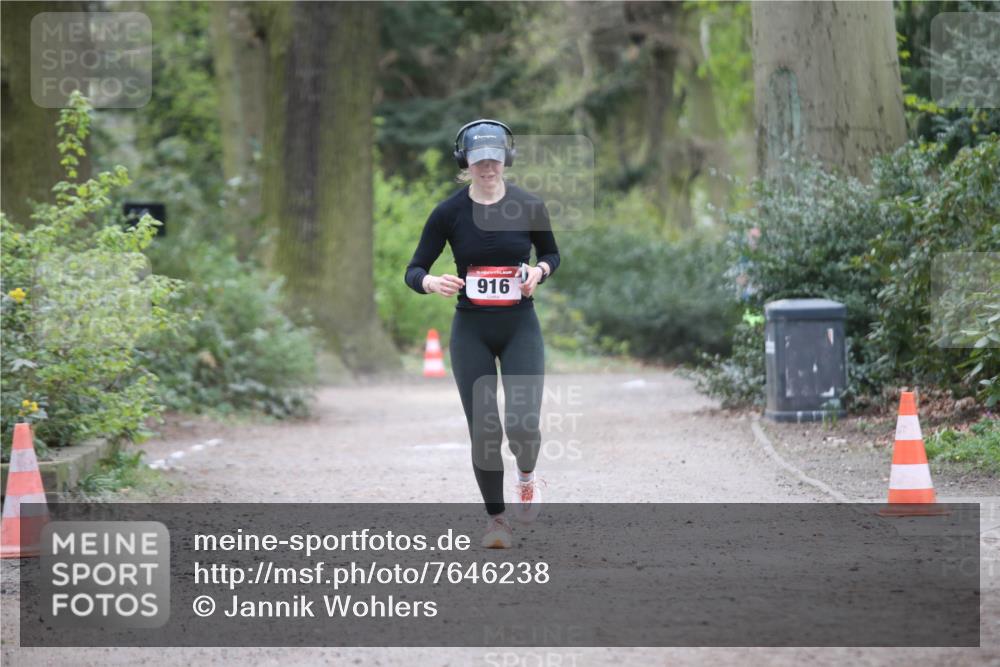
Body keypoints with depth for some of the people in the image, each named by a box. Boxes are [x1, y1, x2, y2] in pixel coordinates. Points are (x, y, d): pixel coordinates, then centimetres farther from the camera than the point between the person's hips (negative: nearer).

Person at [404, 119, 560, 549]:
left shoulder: (528, 207, -4)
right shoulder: (449, 212, -6)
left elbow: (552, 254, 12)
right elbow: (413, 271, -2)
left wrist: (540, 271, -10)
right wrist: (430, 282, -24)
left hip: (520, 326, 0)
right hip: (471, 331, 0)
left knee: (523, 425, -13)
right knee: (483, 430, -2)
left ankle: (526, 474, 22)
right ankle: (496, 517, 17)